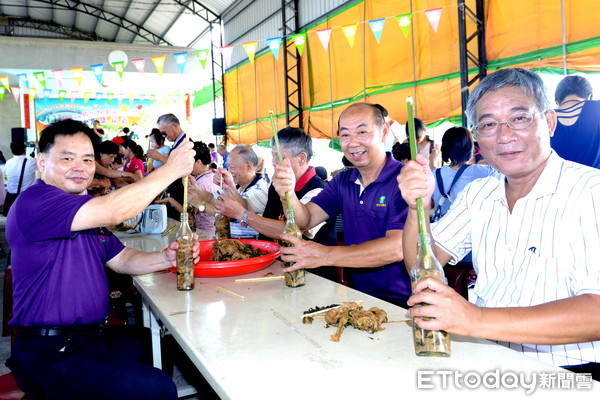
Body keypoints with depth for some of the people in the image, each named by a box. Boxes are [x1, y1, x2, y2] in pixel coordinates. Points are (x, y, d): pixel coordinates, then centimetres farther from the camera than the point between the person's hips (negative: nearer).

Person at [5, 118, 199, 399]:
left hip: (95, 334, 10)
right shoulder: (34, 202, -17)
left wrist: (166, 258, -7)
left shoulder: (87, 211, 16)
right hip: (53, 353, -9)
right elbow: (113, 211, -29)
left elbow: (122, 260, 13)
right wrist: (170, 170, -19)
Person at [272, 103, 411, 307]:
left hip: (399, 302, -6)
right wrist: (288, 194, -19)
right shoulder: (342, 181, 9)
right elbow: (305, 221, 2)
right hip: (357, 295, 6)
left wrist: (325, 255, -29)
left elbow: (397, 247, -23)